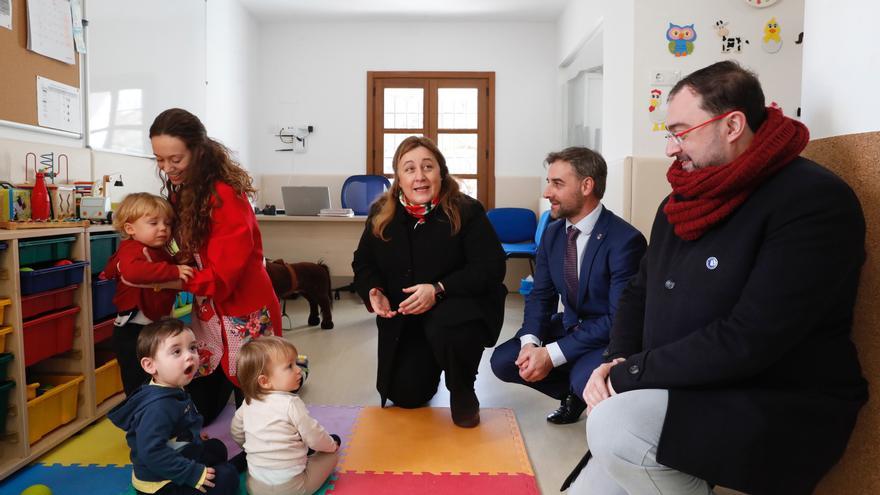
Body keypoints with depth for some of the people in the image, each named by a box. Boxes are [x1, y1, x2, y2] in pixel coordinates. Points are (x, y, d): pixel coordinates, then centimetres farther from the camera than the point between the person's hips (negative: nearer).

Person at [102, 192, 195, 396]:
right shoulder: (131, 249, -16)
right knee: (138, 386, -3)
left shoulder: (161, 252, 13)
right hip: (133, 332, -9)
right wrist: (173, 271, -42)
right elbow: (132, 270, -40)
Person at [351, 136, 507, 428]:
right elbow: (364, 263, 10)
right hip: (403, 320, 4)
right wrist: (373, 291, -14)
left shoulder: (466, 211, -13)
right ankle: (430, 369, 39)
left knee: (444, 331, -38)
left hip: (457, 308, -3)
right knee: (405, 396, 1)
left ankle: (462, 393, -4)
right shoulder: (381, 215, -1)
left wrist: (438, 289, -29)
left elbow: (491, 267, -18)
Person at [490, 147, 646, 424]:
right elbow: (541, 296, 2)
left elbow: (620, 319, -25)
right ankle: (573, 393, 13)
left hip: (610, 338, -6)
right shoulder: (552, 234, -1)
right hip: (569, 327, 6)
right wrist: (530, 342, -20)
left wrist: (552, 354, -28)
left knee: (585, 378, -35)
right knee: (503, 361, -8)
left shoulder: (625, 240, -23)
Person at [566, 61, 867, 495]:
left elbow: (747, 340, -25)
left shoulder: (814, 200, -16)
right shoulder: (679, 204, 10)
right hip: (684, 397, 7)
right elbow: (639, 293, 15)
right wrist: (618, 362, -5)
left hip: (780, 411, -7)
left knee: (613, 426, -28)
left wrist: (630, 374, -18)